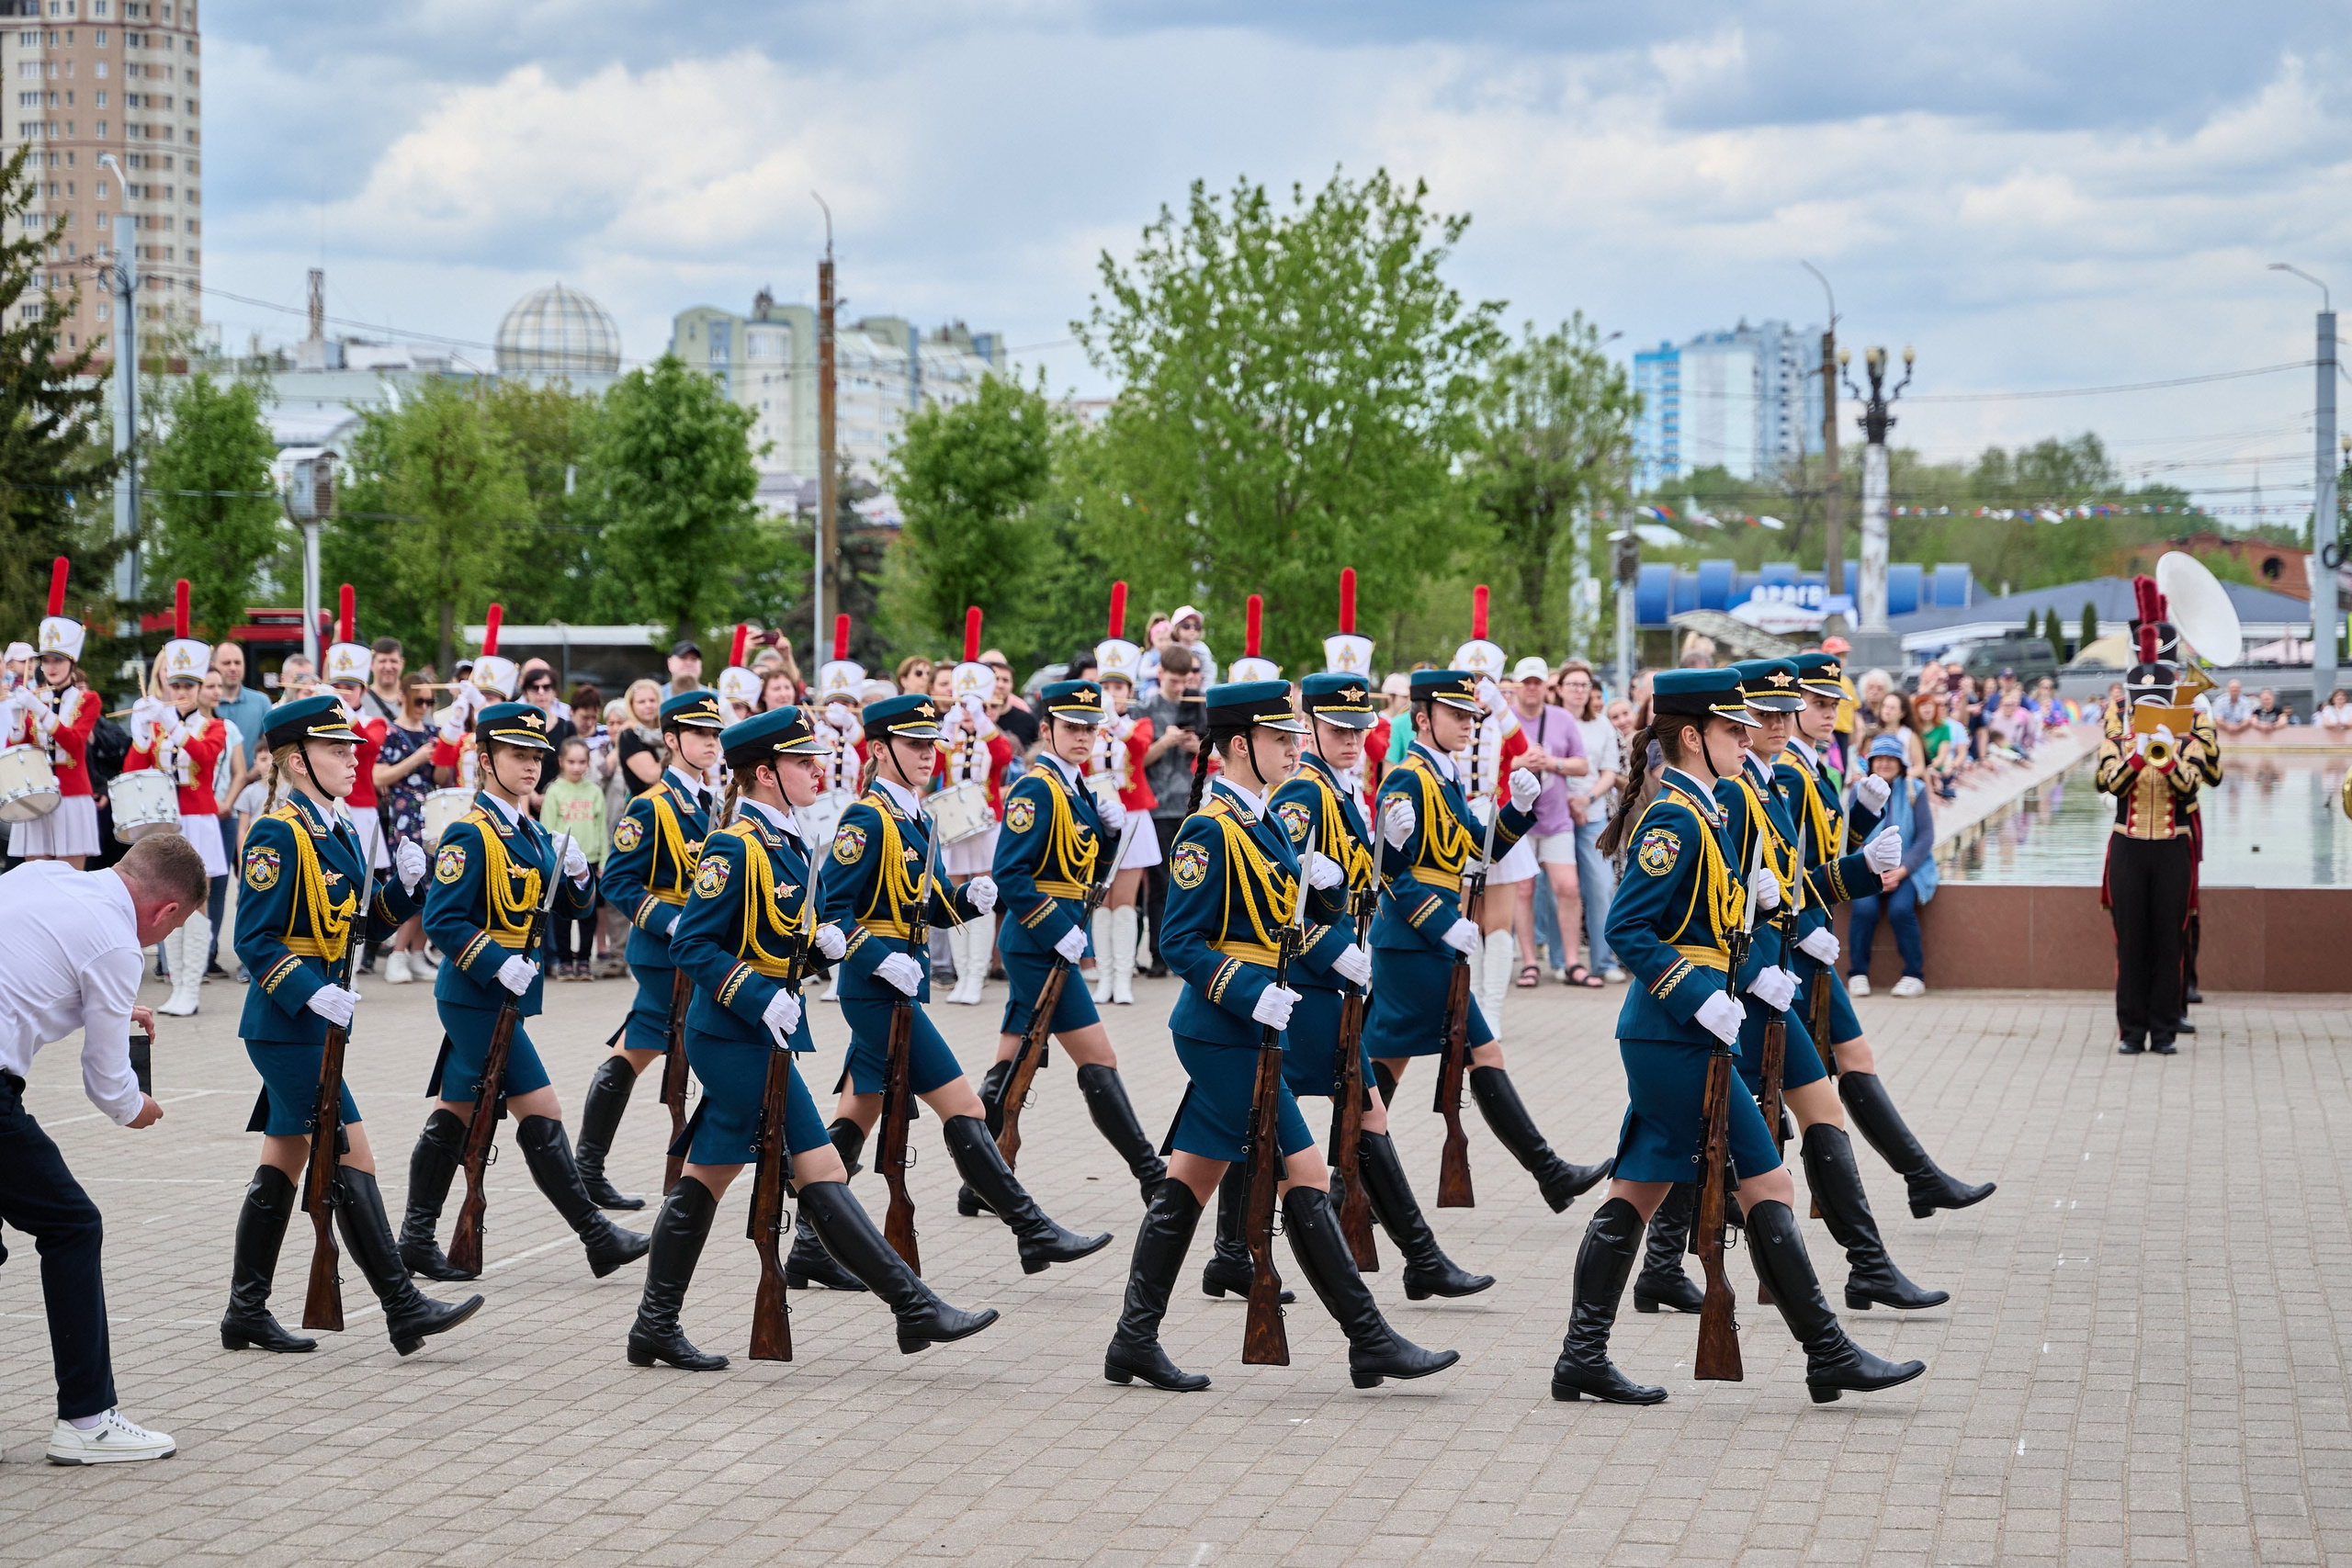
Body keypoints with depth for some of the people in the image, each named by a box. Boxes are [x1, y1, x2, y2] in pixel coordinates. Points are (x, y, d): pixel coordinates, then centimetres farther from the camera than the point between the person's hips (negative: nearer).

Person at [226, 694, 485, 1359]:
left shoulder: (339, 831, 12)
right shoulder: (277, 834, -15)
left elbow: (366, 923, 16)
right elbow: (254, 940, -17)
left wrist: (404, 883, -2)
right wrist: (312, 993, -28)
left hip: (314, 1022, 10)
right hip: (288, 1023, -10)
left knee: (283, 1161, 12)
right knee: (351, 1159, -9)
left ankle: (247, 1313, 19)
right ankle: (403, 1308, -7)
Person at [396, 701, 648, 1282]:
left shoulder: (532, 835, 12)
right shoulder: (470, 834, -14)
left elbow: (567, 908, 16)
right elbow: (442, 919, -18)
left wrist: (575, 872, -4)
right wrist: (498, 963, -25)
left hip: (496, 996, 9)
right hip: (480, 996, -9)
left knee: (455, 1114, 13)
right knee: (541, 1116, -7)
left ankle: (417, 1238, 19)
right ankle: (598, 1238, -3)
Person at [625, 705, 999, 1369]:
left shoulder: (785, 845, 13)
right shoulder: (735, 847, -16)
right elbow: (691, 944, -18)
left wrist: (818, 942, 2)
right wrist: (760, 998, -23)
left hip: (741, 1038, 10)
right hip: (742, 1038, -10)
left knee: (707, 1175, 13)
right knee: (819, 1170, -8)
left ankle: (657, 1325, 19)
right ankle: (916, 1309, -7)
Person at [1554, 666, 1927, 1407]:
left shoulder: (1698, 813, 14)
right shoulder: (1675, 819, -16)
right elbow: (1626, 929, -21)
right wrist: (1702, 1000, -23)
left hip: (1665, 1036, 10)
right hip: (1680, 1038, -10)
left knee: (1639, 1190, 10)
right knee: (1766, 1186, -4)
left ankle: (1583, 1358, 12)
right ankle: (1828, 1354, 2)